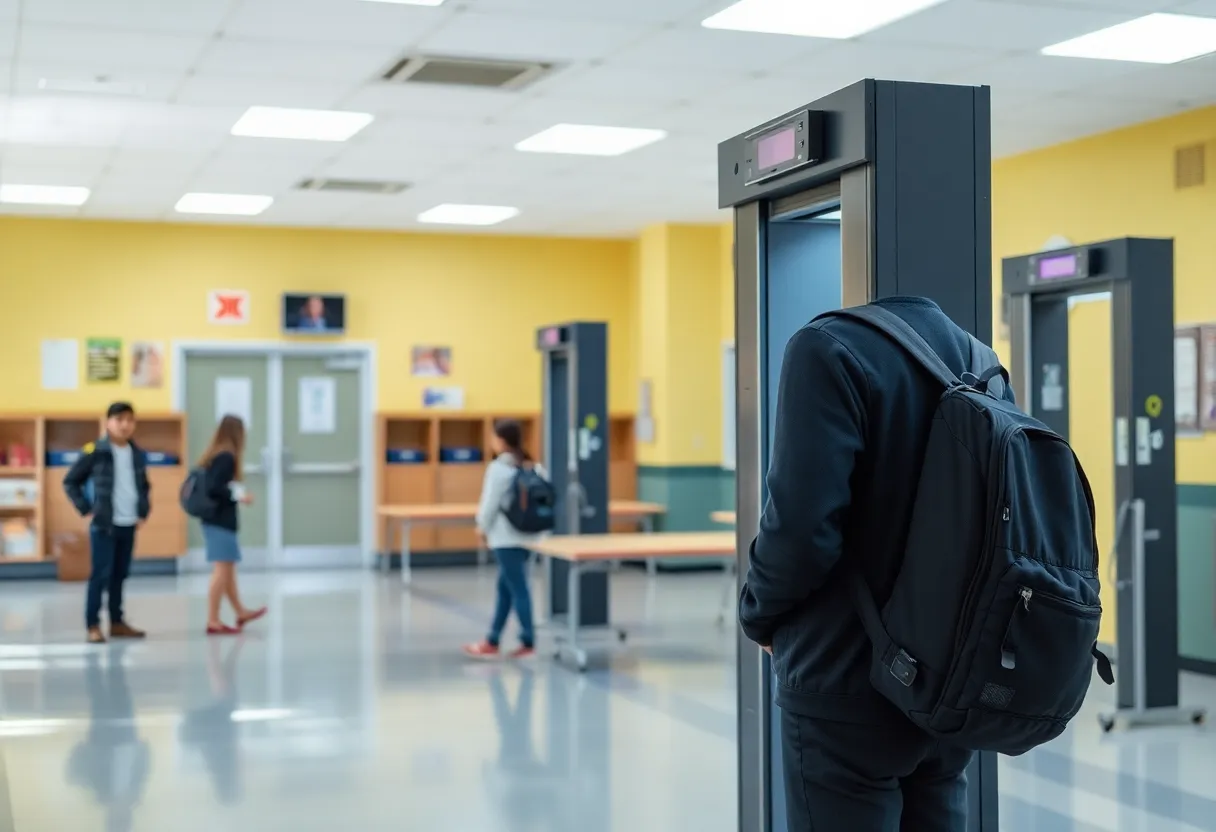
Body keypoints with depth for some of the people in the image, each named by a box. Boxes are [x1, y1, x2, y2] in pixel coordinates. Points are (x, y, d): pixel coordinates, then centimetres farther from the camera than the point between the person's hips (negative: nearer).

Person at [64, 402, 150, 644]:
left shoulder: (137, 454, 8)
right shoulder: (95, 452, -8)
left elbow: (143, 486, 23)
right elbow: (70, 481, -3)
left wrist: (144, 510, 10)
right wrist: (85, 508, -9)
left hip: (129, 525, 5)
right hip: (104, 525, -5)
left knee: (120, 575, 11)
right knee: (100, 575, -6)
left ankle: (117, 622, 19)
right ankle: (92, 625, -1)